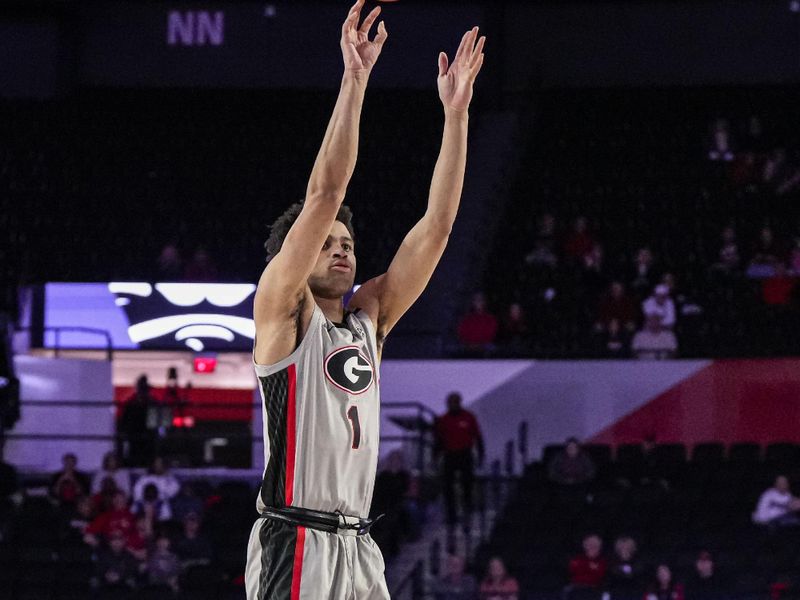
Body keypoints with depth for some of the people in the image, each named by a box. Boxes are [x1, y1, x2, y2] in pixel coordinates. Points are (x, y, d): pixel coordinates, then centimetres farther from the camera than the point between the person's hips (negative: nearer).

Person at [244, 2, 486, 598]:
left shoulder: (369, 318, 15)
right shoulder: (284, 315, -2)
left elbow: (436, 225, 10)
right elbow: (324, 196, -13)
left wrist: (455, 112, 3)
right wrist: (354, 82, -18)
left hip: (358, 546, 7)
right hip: (295, 543, -7)